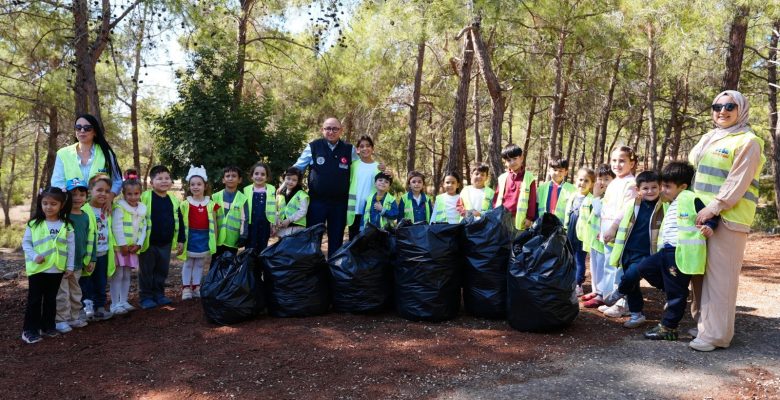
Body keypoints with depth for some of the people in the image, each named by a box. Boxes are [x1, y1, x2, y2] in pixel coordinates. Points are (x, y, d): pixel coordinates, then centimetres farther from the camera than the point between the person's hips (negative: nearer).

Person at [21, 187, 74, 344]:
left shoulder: (66, 226, -3)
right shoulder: (34, 223, -5)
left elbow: (71, 247, 1)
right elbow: (25, 242, -1)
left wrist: (70, 266, 0)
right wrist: (34, 256, -16)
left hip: (57, 269, 2)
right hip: (37, 268, -1)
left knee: (51, 299, 14)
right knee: (34, 300, 6)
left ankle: (48, 326, 26)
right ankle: (30, 329, 14)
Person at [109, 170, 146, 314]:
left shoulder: (142, 209, 8)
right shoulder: (120, 207, -10)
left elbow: (143, 228, 7)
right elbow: (117, 227, -15)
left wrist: (138, 244, -4)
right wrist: (123, 245, -17)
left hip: (133, 248, 6)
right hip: (119, 247, -6)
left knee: (127, 275, 12)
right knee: (118, 275, -2)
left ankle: (123, 302, 21)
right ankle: (115, 304, 4)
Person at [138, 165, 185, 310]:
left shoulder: (174, 200, 5)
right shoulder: (144, 198, -10)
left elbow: (179, 222, 11)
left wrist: (180, 240, 8)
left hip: (166, 244, 5)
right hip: (148, 243, -5)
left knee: (162, 271, 14)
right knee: (146, 272, 6)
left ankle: (159, 295, 27)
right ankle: (146, 297, 17)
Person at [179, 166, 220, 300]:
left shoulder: (211, 205, -2)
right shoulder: (185, 204, -4)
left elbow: (214, 224, 2)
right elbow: (181, 223, -1)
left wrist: (215, 240, 2)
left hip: (204, 237, 1)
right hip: (190, 237, -1)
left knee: (200, 264, 12)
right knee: (188, 263, 7)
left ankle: (196, 287, 22)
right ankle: (186, 288, 14)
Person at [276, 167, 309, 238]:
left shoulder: (301, 194, -4)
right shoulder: (280, 194, 13)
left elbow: (302, 211, -12)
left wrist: (289, 220, -18)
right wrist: (278, 220, -5)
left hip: (297, 228, -5)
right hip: (282, 229, 5)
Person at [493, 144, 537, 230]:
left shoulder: (529, 178, -3)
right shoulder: (502, 178, 6)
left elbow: (532, 200, -3)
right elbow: (497, 198, 10)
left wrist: (530, 218, -7)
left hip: (520, 221, -3)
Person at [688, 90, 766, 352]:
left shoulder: (748, 141, -5)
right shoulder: (709, 139, 19)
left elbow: (738, 181, -14)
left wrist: (714, 207, -20)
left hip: (728, 218, -7)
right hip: (702, 214, 7)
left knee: (720, 276, -6)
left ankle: (716, 334, -1)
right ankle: (702, 323, 22)